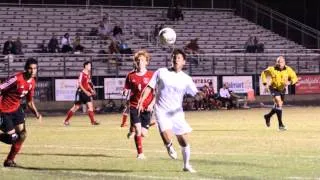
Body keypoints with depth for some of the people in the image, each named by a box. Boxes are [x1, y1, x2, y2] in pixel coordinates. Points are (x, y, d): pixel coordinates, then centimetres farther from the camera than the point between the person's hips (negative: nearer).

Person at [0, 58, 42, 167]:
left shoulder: (32, 82, 0)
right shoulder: (17, 79, -25)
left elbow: (30, 102, 11)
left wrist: (36, 113, -5)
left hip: (16, 109, 8)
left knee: (22, 134, 2)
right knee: (13, 137, -13)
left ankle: (9, 161, 17)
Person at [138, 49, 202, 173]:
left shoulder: (186, 79, 2)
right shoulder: (161, 72, 0)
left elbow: (196, 95, -6)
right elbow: (150, 87, 2)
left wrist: (201, 96, -30)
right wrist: (141, 101, -10)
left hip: (177, 112, 2)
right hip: (162, 111, -2)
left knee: (184, 141, 4)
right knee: (167, 137, -24)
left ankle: (186, 165, 24)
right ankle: (169, 146, 12)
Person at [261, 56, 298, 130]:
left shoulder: (288, 70, -13)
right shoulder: (272, 69, -18)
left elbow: (294, 78, -9)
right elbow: (264, 73, -1)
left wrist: (289, 82, -30)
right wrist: (265, 84, -8)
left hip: (282, 89, 5)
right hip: (274, 89, -5)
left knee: (279, 105, 17)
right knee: (279, 104, -20)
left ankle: (268, 116, 45)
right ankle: (280, 125, -18)